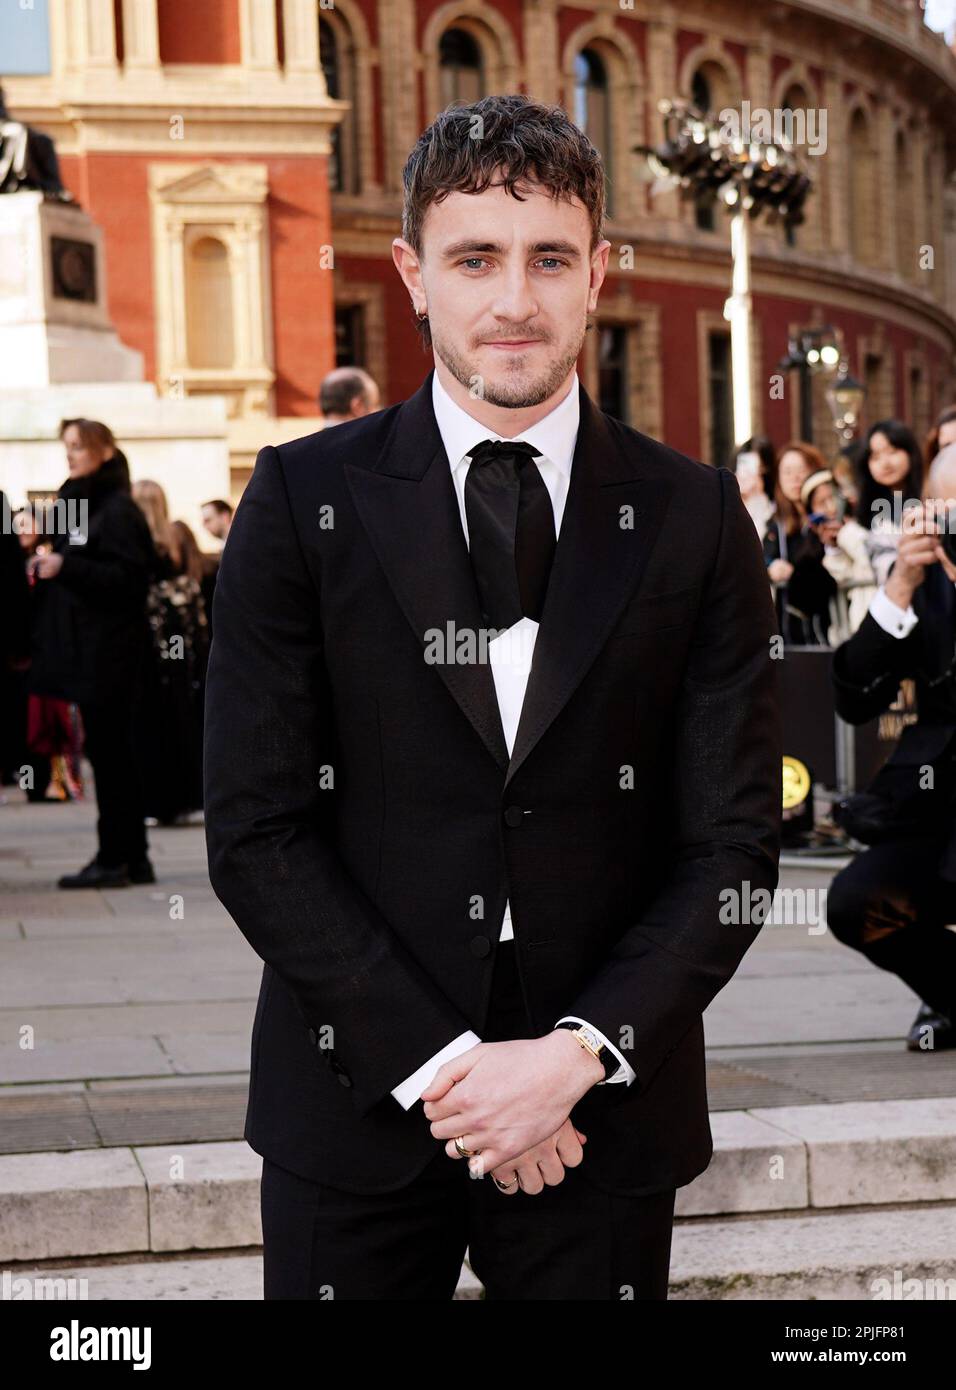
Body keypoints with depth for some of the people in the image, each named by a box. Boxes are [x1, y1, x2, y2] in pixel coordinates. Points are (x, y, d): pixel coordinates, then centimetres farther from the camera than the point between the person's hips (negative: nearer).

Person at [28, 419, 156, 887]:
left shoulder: (118, 510, -11)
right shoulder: (76, 502, 17)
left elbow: (128, 577, -18)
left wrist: (66, 567, -22)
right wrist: (47, 567, 5)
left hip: (109, 650, -9)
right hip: (83, 648, 9)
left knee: (108, 749, -6)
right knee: (111, 751, 10)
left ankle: (116, 859, -2)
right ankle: (132, 858, 15)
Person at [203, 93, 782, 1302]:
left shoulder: (693, 518, 1)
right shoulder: (305, 500, -2)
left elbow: (735, 841, -1)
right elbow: (255, 834, -6)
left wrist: (579, 1053, -13)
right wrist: (436, 1064, -12)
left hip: (602, 1113, 1)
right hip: (359, 1101, 0)